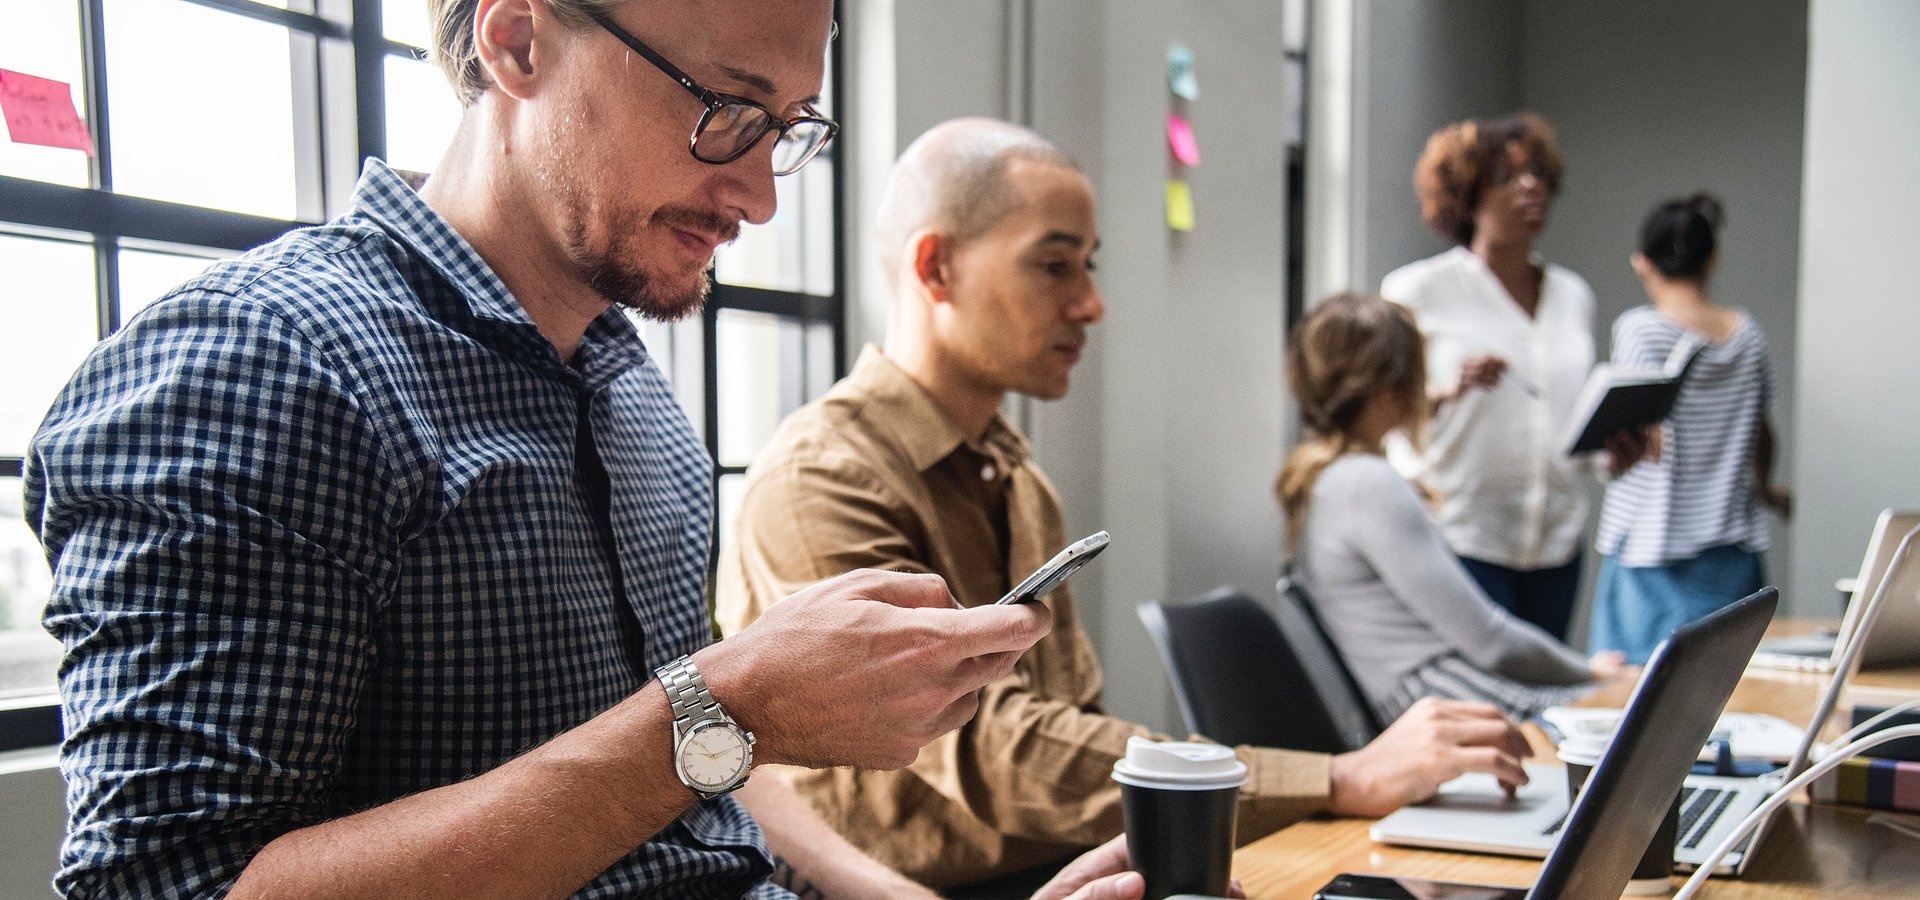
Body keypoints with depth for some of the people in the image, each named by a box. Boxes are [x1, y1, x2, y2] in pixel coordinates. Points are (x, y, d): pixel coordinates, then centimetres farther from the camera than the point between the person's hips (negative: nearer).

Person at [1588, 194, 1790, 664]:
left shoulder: (1639, 326, -8)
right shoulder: (1748, 333, 7)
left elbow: (1653, 441, -18)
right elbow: (1760, 430, 18)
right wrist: (1764, 488, 34)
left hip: (1653, 550, -5)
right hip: (1732, 550, 5)